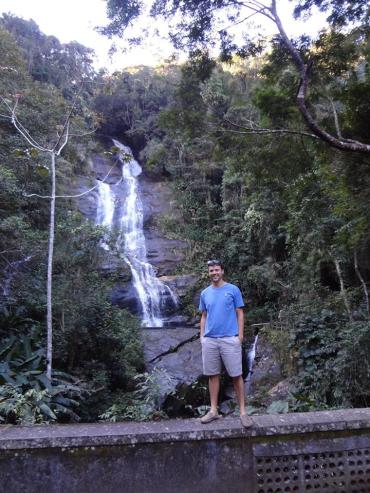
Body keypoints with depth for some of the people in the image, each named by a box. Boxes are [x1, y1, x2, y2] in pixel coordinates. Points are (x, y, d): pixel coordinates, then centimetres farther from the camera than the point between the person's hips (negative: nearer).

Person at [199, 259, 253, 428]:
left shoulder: (233, 289, 0)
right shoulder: (205, 293, 10)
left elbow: (240, 313, 0)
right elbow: (204, 316, 15)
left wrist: (240, 335, -7)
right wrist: (202, 336, 7)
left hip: (230, 339, -3)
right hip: (209, 340, 3)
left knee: (236, 376, 0)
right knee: (213, 375, 9)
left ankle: (242, 411, 9)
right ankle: (213, 410, 18)